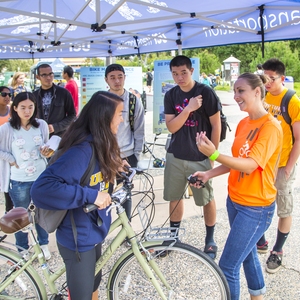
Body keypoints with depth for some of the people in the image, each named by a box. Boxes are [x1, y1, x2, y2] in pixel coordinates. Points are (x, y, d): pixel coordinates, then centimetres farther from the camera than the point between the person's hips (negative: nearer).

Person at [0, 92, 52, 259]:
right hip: (19, 182, -2)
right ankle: (23, 250, 33)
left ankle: (43, 245, 38)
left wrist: (45, 152, -11)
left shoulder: (42, 125, -4)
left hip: (41, 178, 2)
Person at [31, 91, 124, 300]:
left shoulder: (98, 144, -1)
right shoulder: (82, 150, -29)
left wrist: (112, 166, 3)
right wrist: (90, 195, -35)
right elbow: (42, 189, -38)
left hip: (93, 231, 9)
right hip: (78, 237, -9)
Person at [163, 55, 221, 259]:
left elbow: (216, 125, -7)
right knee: (174, 197, 12)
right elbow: (171, 127, -6)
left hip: (200, 158, -4)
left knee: (207, 199, 6)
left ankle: (210, 240, 23)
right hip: (175, 156, 4)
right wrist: (189, 108, -20)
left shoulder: (206, 92, -10)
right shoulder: (171, 95, 2)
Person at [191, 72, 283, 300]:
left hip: (256, 207, -8)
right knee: (247, 253, 23)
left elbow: (250, 165, -28)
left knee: (227, 267, -5)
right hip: (235, 200, 8)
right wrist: (208, 174, -1)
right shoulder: (243, 123, 6)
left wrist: (214, 154, -42)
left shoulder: (270, 126, -19)